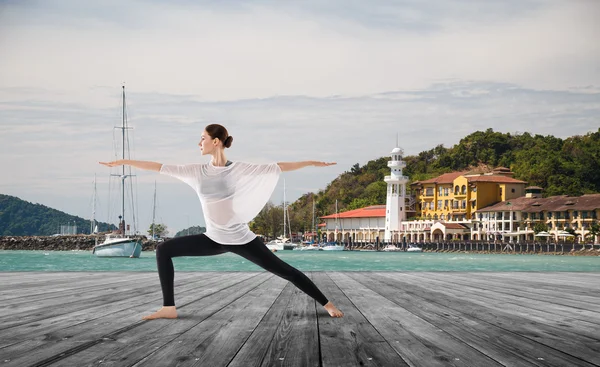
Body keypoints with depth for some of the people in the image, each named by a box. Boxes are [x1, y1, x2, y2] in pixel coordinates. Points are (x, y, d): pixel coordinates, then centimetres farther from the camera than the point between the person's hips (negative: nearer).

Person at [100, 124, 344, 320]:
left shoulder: (239, 169, -9)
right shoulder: (198, 171, 0)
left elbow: (278, 167, -8)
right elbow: (159, 167, 3)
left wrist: (311, 163, -13)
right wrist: (123, 162, 4)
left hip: (241, 239, -4)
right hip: (214, 239, 4)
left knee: (283, 270, -6)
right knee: (164, 250, -4)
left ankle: (327, 304, 4)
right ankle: (169, 307, -4)